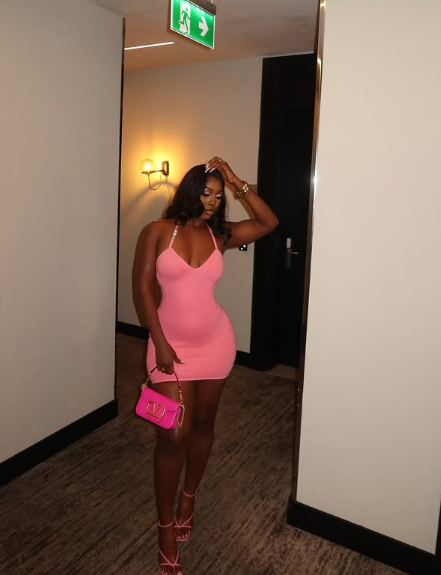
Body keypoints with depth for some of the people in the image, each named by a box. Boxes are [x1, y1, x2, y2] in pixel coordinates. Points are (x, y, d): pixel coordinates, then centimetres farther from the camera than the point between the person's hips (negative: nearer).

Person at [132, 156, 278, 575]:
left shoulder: (219, 235, 3)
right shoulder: (158, 232, -6)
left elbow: (269, 222, -2)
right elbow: (142, 290, -9)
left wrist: (238, 183, -6)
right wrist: (159, 343, -13)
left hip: (215, 341, 4)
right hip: (172, 343, -3)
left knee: (202, 423, 16)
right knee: (173, 435, -4)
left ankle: (188, 498, 40)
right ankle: (166, 528, 17)